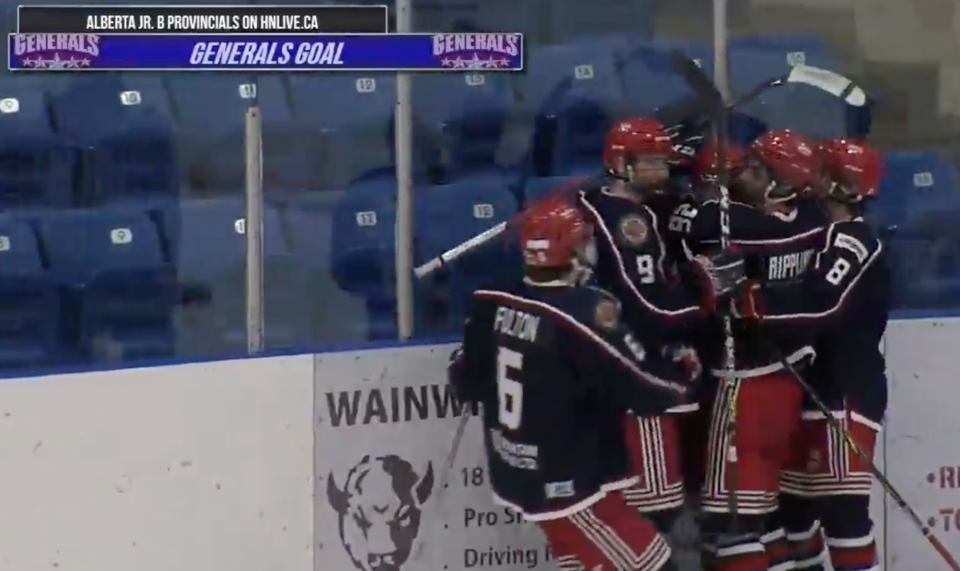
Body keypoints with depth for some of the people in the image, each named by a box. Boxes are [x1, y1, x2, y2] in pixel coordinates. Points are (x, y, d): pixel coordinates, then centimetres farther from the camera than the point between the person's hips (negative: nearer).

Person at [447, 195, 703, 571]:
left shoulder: (494, 304, -2)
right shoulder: (585, 313, -24)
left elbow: (465, 382, 10)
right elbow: (646, 392, -19)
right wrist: (683, 374, 0)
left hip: (516, 474, 9)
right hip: (569, 484, -9)